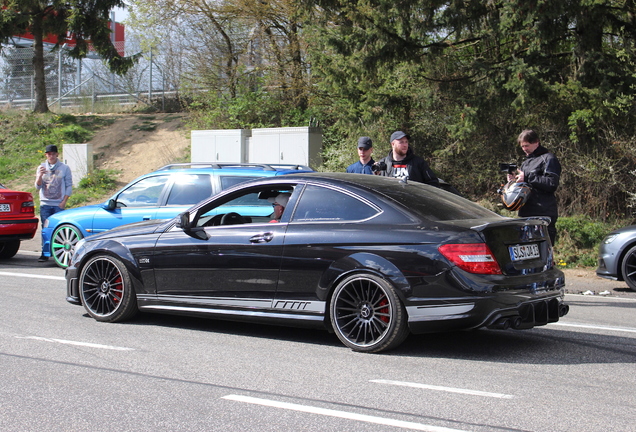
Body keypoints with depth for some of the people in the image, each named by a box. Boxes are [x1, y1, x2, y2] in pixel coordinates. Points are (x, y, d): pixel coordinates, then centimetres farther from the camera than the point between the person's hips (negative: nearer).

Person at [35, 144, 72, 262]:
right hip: (45, 204, 2)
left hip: (59, 205, -2)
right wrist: (40, 176, -14)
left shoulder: (64, 168, 5)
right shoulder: (41, 167, 11)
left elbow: (69, 186, 5)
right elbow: (38, 186, 6)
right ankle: (45, 253, 2)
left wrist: (64, 202, -5)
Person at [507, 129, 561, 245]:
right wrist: (514, 180, 8)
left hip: (543, 215, -8)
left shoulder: (548, 159, -3)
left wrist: (527, 178, -15)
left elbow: (552, 183, -15)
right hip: (526, 214, 8)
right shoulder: (526, 163, 24)